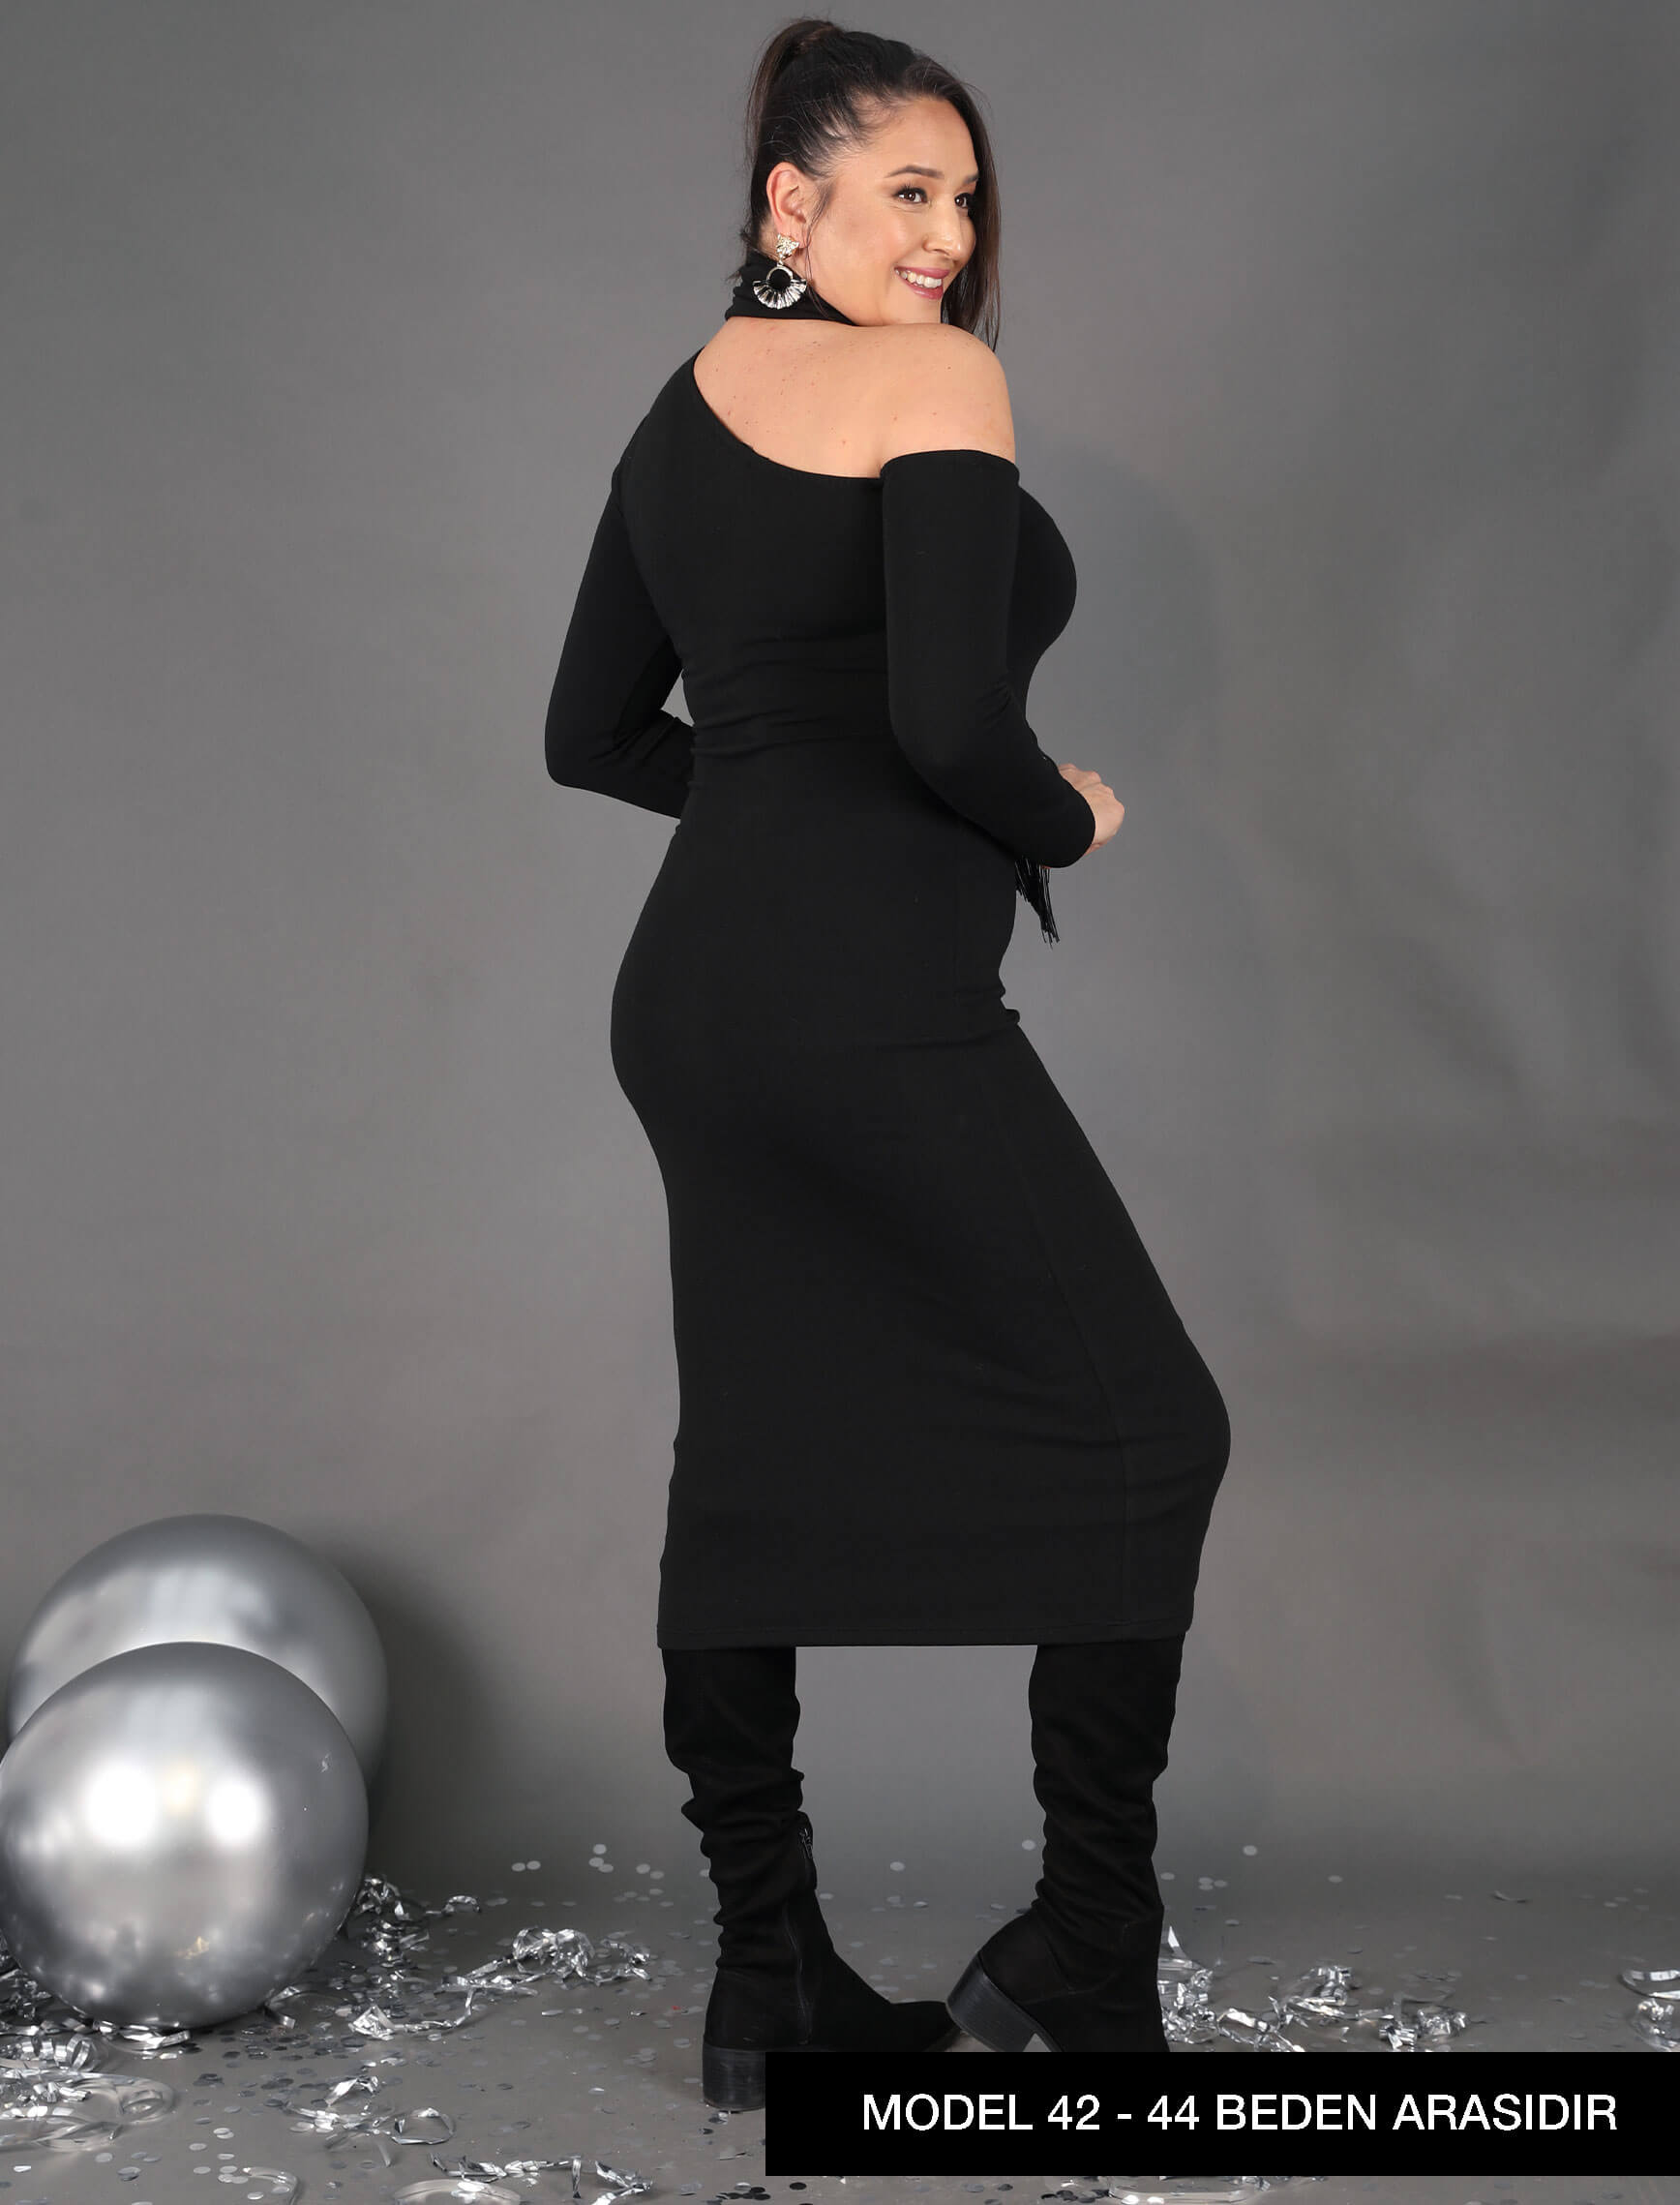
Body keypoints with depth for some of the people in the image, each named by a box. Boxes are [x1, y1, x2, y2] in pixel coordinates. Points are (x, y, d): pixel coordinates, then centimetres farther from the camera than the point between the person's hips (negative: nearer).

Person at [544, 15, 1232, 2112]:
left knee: (757, 1471, 12)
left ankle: (767, 1981, 20)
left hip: (691, 995, 9)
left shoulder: (680, 410, 17)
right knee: (1139, 1424, 3)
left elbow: (592, 734, 20)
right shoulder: (936, 382, -7)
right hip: (871, 1010, -9)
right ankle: (1080, 1959, 6)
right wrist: (1065, 818, 0)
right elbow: (952, 719, -19)